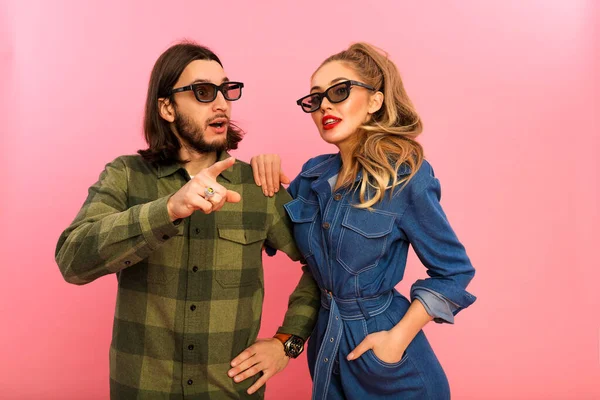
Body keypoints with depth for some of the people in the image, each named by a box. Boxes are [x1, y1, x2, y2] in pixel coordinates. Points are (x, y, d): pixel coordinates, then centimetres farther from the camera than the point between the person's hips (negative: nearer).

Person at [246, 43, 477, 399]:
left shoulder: (406, 177, -18)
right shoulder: (315, 174, -3)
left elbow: (454, 272, -11)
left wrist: (399, 338, -17)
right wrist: (266, 172, -8)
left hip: (382, 351, -5)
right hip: (327, 342, 5)